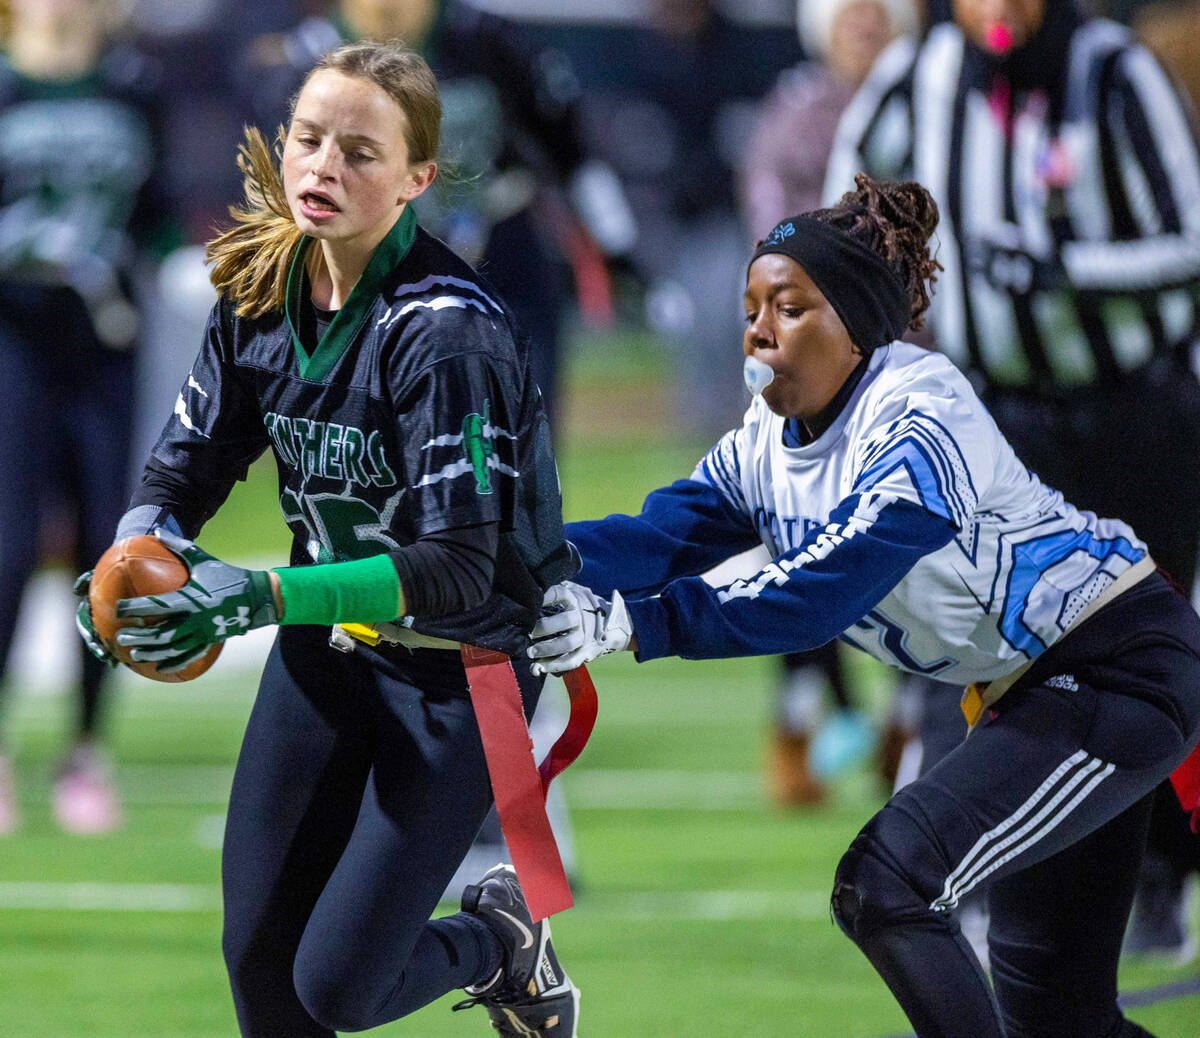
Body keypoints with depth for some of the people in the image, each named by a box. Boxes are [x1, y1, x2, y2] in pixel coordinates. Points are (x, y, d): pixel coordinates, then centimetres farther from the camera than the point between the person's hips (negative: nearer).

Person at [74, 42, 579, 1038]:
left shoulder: (449, 331, -27)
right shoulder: (261, 293, -5)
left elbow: (457, 569, -30)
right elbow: (184, 467, 1)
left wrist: (262, 596, -40)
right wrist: (145, 547, -23)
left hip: (463, 666, -6)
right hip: (328, 649, 6)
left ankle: (501, 939, 24)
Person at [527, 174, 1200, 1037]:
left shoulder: (922, 415, -23)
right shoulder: (766, 447, 2)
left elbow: (826, 587, -33)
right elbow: (656, 538, -11)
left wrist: (635, 624, -39)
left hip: (1122, 667, -9)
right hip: (1024, 690, 9)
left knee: (884, 884, -21)